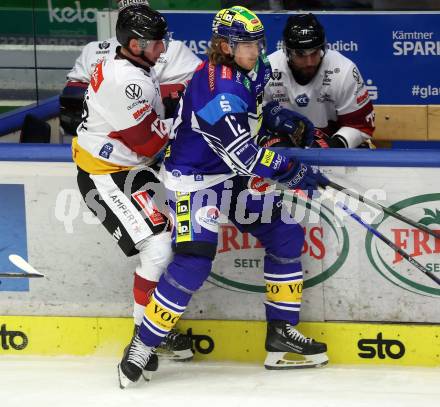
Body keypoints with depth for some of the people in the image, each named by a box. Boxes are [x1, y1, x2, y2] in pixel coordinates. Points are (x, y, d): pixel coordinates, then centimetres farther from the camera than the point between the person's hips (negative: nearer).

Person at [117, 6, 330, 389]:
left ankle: (281, 333, 15)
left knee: (285, 234, 7)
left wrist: (277, 115, 3)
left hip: (234, 174, 9)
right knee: (193, 262, -21)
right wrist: (297, 173, -25)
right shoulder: (217, 92, -30)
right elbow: (244, 156, -31)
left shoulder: (253, 68, -2)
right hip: (194, 179, -9)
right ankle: (141, 348, -9)